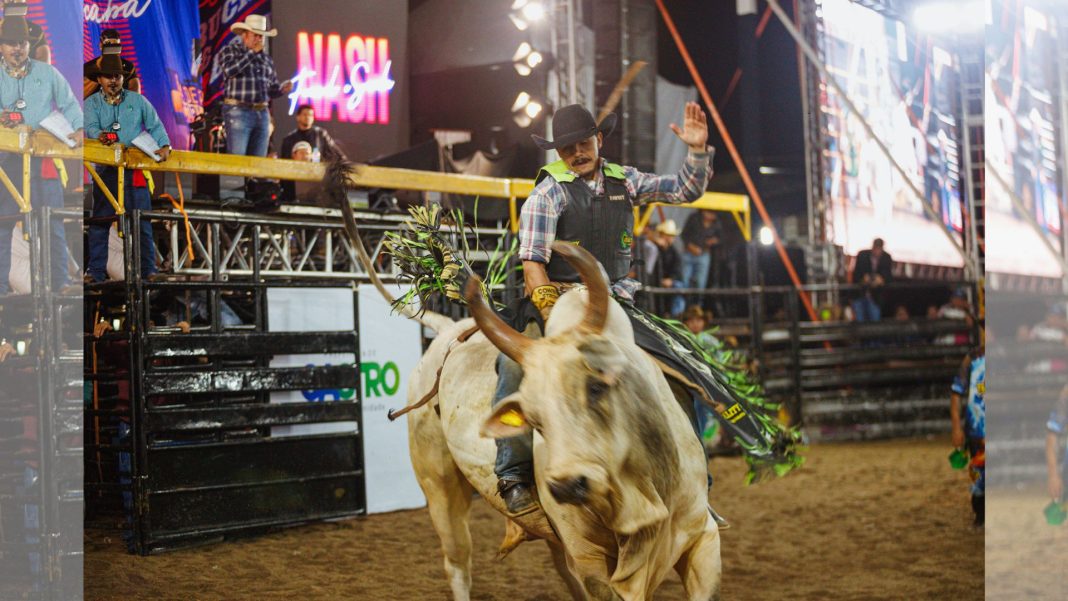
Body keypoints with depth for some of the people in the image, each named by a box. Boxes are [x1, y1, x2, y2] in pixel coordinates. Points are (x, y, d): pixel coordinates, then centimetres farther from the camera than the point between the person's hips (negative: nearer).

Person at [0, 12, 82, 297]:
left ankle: (60, 284, 3)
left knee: (53, 225, -1)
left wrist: (78, 128, -8)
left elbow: (69, 105, 9)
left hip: (43, 159, -1)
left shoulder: (48, 73, 9)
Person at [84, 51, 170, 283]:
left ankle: (148, 270, 5)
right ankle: (95, 271, 5)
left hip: (135, 170, 0)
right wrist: (101, 136, -32)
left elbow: (154, 125, 9)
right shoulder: (91, 103, 9)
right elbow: (90, 126, -8)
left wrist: (164, 145, -10)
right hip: (105, 170, 0)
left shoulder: (138, 101, 12)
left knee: (142, 221, 0)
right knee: (99, 221, 1)